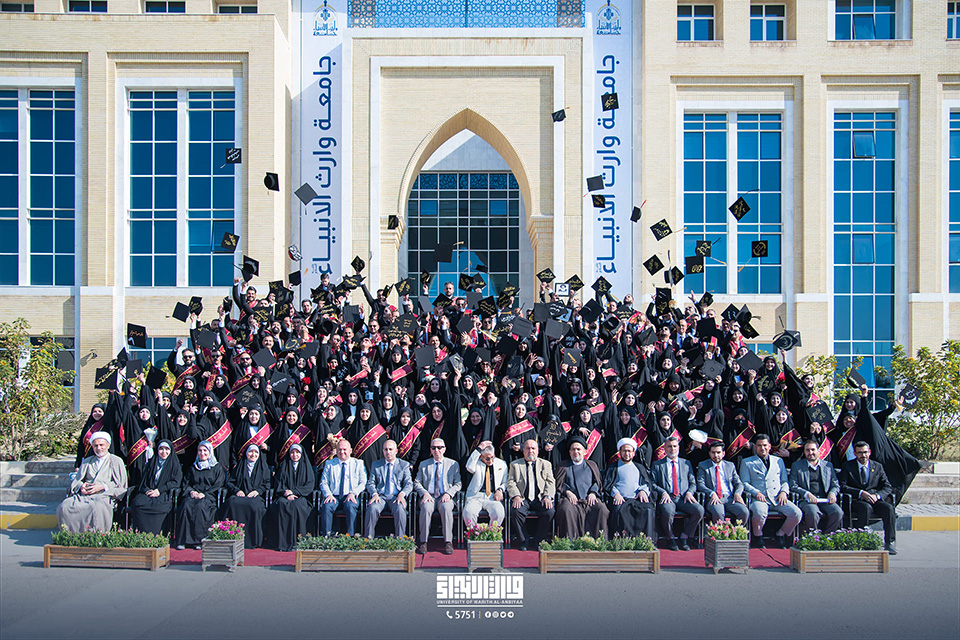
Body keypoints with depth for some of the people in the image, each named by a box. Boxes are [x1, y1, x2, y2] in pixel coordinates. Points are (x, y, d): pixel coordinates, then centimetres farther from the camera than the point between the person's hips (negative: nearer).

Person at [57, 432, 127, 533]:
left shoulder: (116, 461, 12)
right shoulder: (87, 461, 26)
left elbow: (121, 485, 6)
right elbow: (76, 480, 23)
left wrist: (103, 486, -9)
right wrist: (80, 486, -1)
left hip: (104, 496, -5)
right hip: (84, 495, 5)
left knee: (98, 508, -40)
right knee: (63, 507, -25)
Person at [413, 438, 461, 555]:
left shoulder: (453, 464, 13)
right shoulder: (423, 464, 16)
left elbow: (457, 484, 9)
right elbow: (417, 483, 11)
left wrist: (448, 493, -10)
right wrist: (424, 493, -9)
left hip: (445, 497, -1)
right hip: (428, 497, 1)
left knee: (446, 507, -35)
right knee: (426, 508, -34)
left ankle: (448, 542, -29)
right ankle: (423, 542, -26)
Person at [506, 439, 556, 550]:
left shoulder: (545, 464, 19)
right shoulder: (515, 465, 17)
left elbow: (550, 482, 10)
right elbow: (510, 483, 7)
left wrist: (547, 496, -9)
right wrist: (516, 496, -13)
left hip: (540, 499, 0)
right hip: (523, 499, 0)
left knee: (549, 512, -29)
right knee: (516, 511, -32)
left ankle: (538, 541, -10)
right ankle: (523, 541, -13)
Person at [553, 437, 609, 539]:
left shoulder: (592, 465, 27)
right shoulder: (563, 466, 24)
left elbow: (598, 482, 18)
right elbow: (558, 483, 13)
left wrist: (593, 492, -3)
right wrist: (567, 491, -6)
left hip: (589, 499, 1)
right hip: (572, 499, -1)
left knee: (602, 510, -31)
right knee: (566, 510, -35)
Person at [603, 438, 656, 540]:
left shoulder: (639, 468, 30)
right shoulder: (613, 468, 23)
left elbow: (647, 483, 20)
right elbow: (607, 484, 10)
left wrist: (643, 491, -4)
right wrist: (615, 493, -11)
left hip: (638, 500, 2)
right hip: (620, 500, -2)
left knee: (649, 510, -32)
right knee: (619, 511, -37)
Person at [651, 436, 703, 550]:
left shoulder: (686, 463, 22)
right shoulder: (657, 464, 15)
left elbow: (693, 483, 18)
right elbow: (653, 483, 6)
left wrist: (689, 492, -4)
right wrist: (663, 492, -12)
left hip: (683, 498, 2)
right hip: (667, 498, -2)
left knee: (699, 510, -27)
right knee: (668, 512, -37)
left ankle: (684, 537, -7)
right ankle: (670, 539, -9)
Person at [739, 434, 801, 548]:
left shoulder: (779, 461, 23)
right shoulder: (746, 462, 14)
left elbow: (785, 481, 21)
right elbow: (745, 483, 6)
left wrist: (784, 492, -1)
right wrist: (756, 493, -12)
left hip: (778, 499, 3)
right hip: (760, 499, -3)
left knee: (797, 513, -23)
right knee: (760, 513, -36)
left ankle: (781, 535, 4)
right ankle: (758, 538, -5)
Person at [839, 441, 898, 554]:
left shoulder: (878, 467, 17)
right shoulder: (847, 466, 8)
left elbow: (888, 487, 10)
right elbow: (842, 486, -3)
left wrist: (877, 495, -11)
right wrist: (860, 493, -16)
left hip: (875, 500, 3)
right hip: (856, 501, -3)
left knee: (889, 508, -28)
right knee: (866, 508, -36)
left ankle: (890, 542, -23)